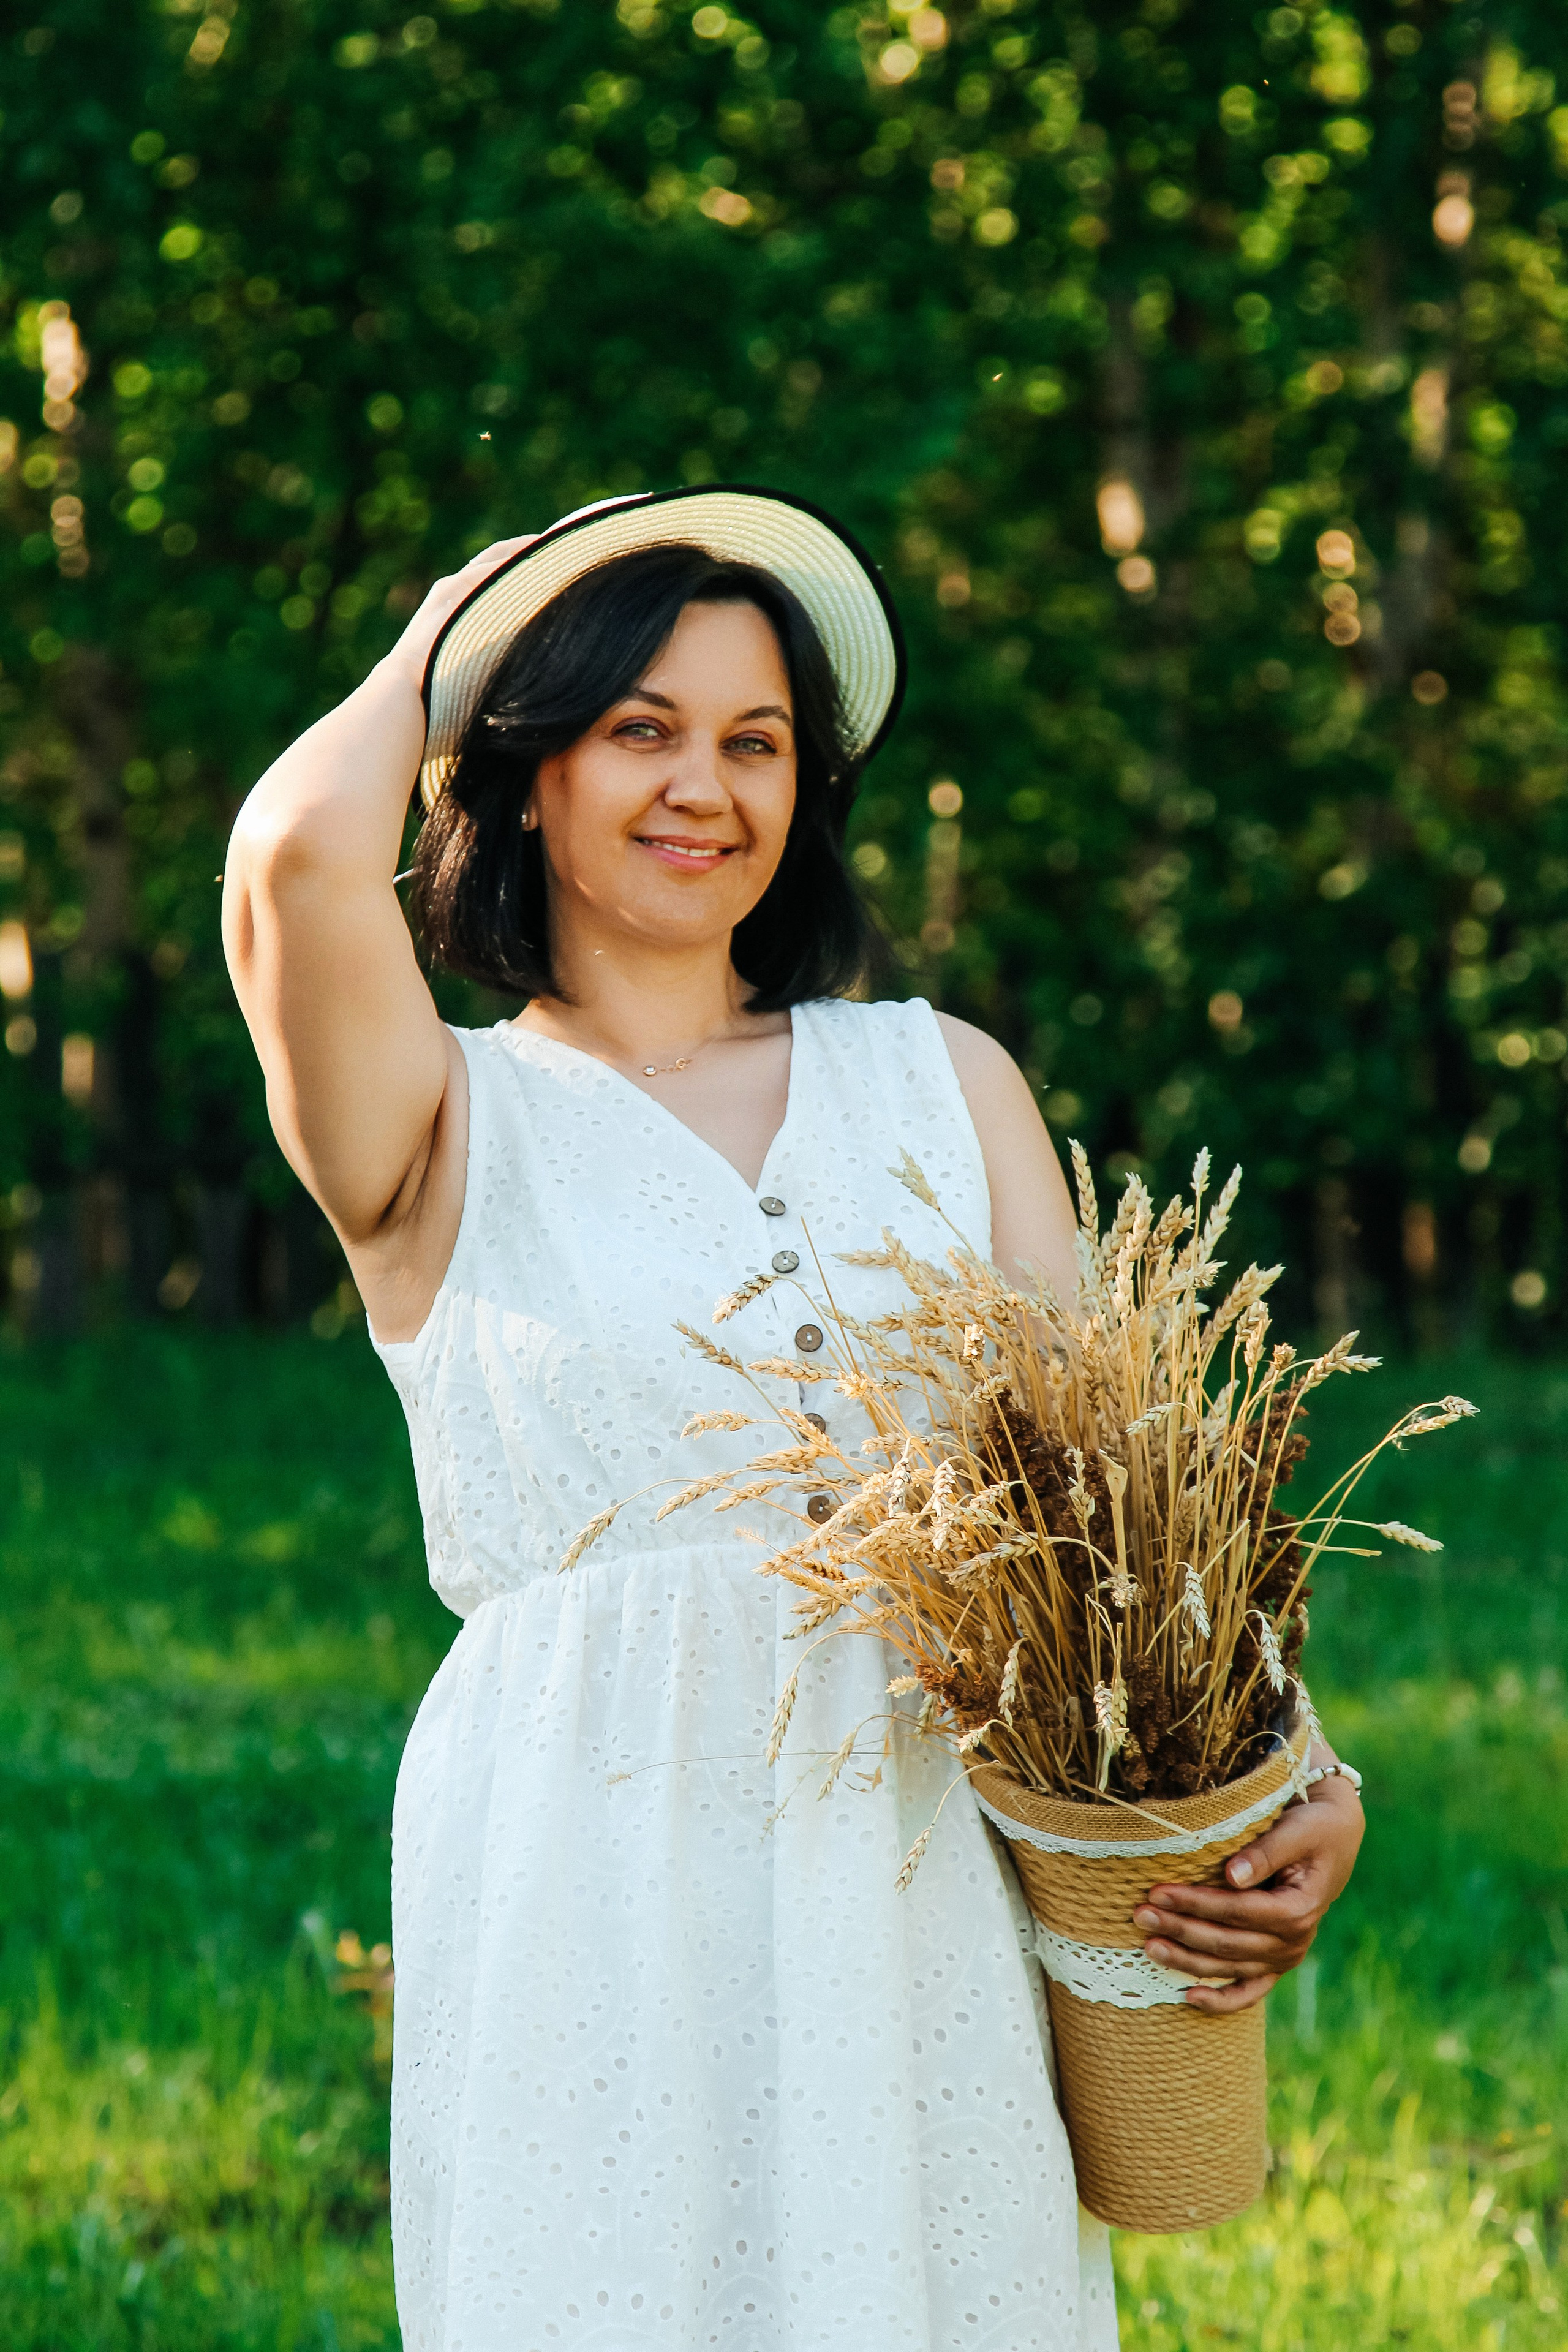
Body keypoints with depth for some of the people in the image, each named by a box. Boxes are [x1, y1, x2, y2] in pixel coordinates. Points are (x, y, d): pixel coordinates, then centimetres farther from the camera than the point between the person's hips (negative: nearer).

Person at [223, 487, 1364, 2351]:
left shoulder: (940, 1080, 13)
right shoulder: (451, 1128, 3)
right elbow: (301, 852, -18)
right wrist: (425, 659, 4)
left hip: (926, 1891, 3)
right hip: (592, 1897, -3)